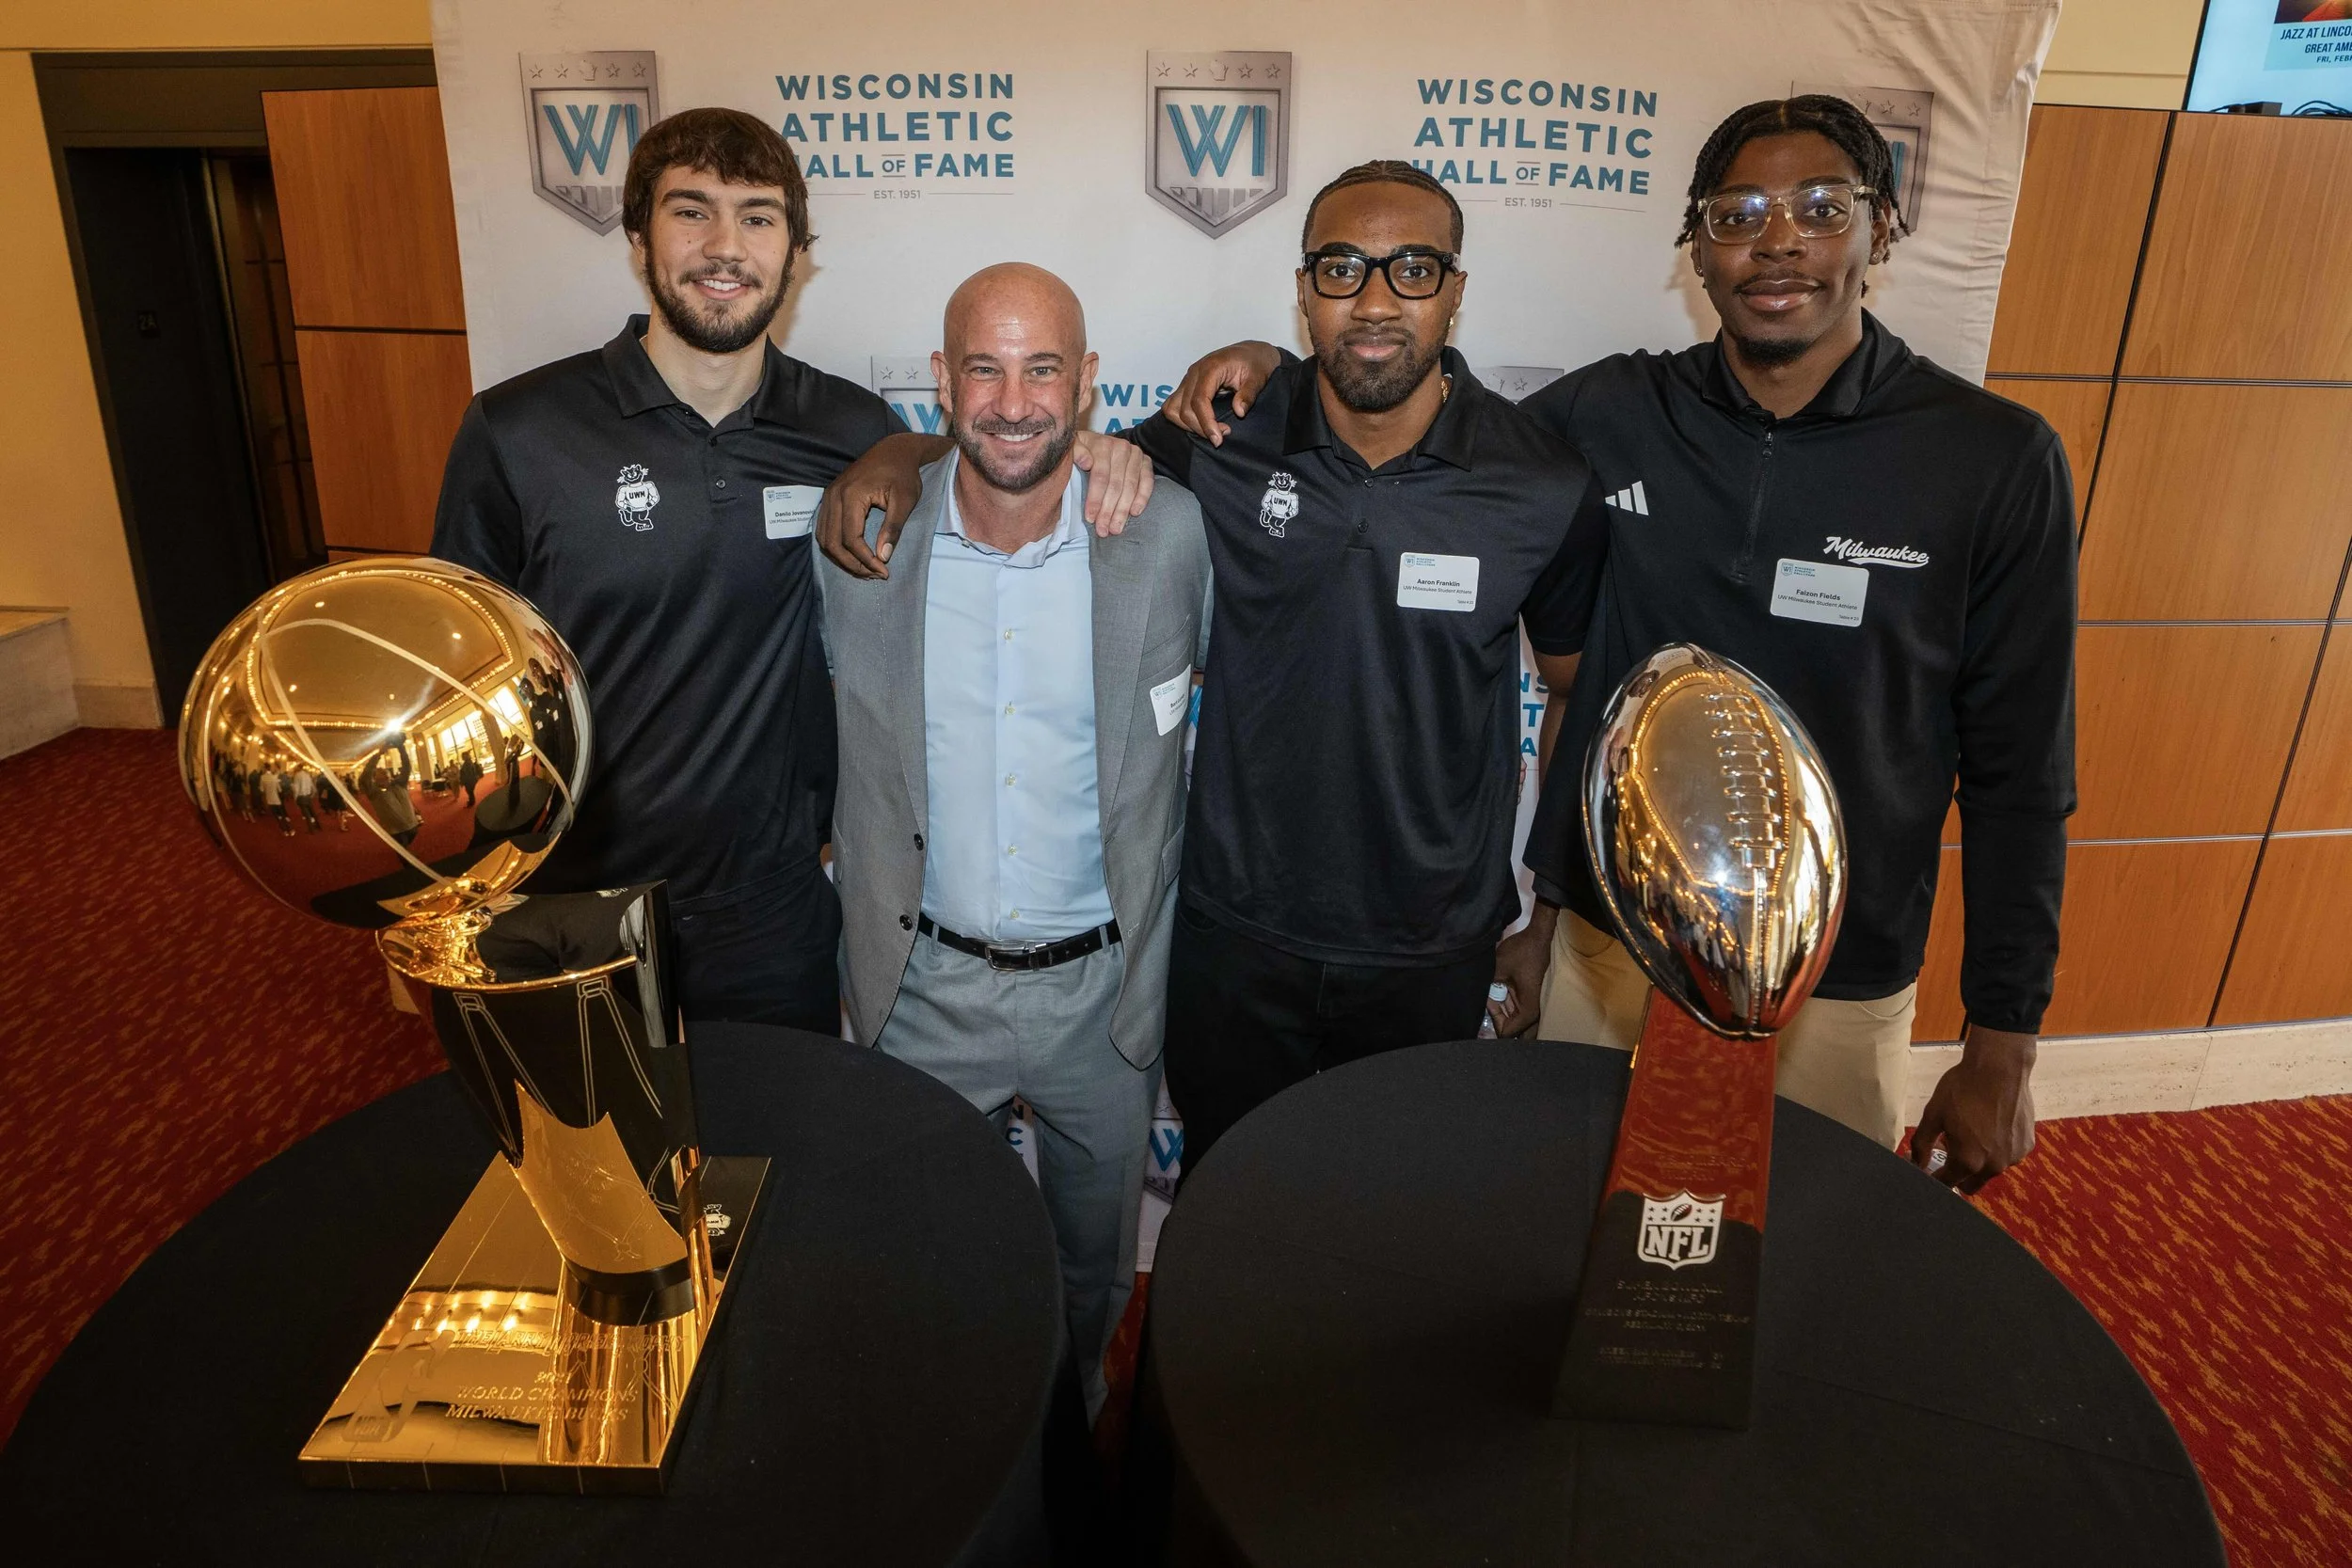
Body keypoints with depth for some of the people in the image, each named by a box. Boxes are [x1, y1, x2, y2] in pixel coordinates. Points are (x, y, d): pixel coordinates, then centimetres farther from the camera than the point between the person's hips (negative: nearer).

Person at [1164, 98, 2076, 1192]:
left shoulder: (1995, 460, -9)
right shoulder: (1614, 415, -6)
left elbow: (2018, 773, -5)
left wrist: (2002, 1048, -3)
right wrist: (1273, 365, -9)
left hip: (1837, 996, -1)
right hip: (1605, 952, 2)